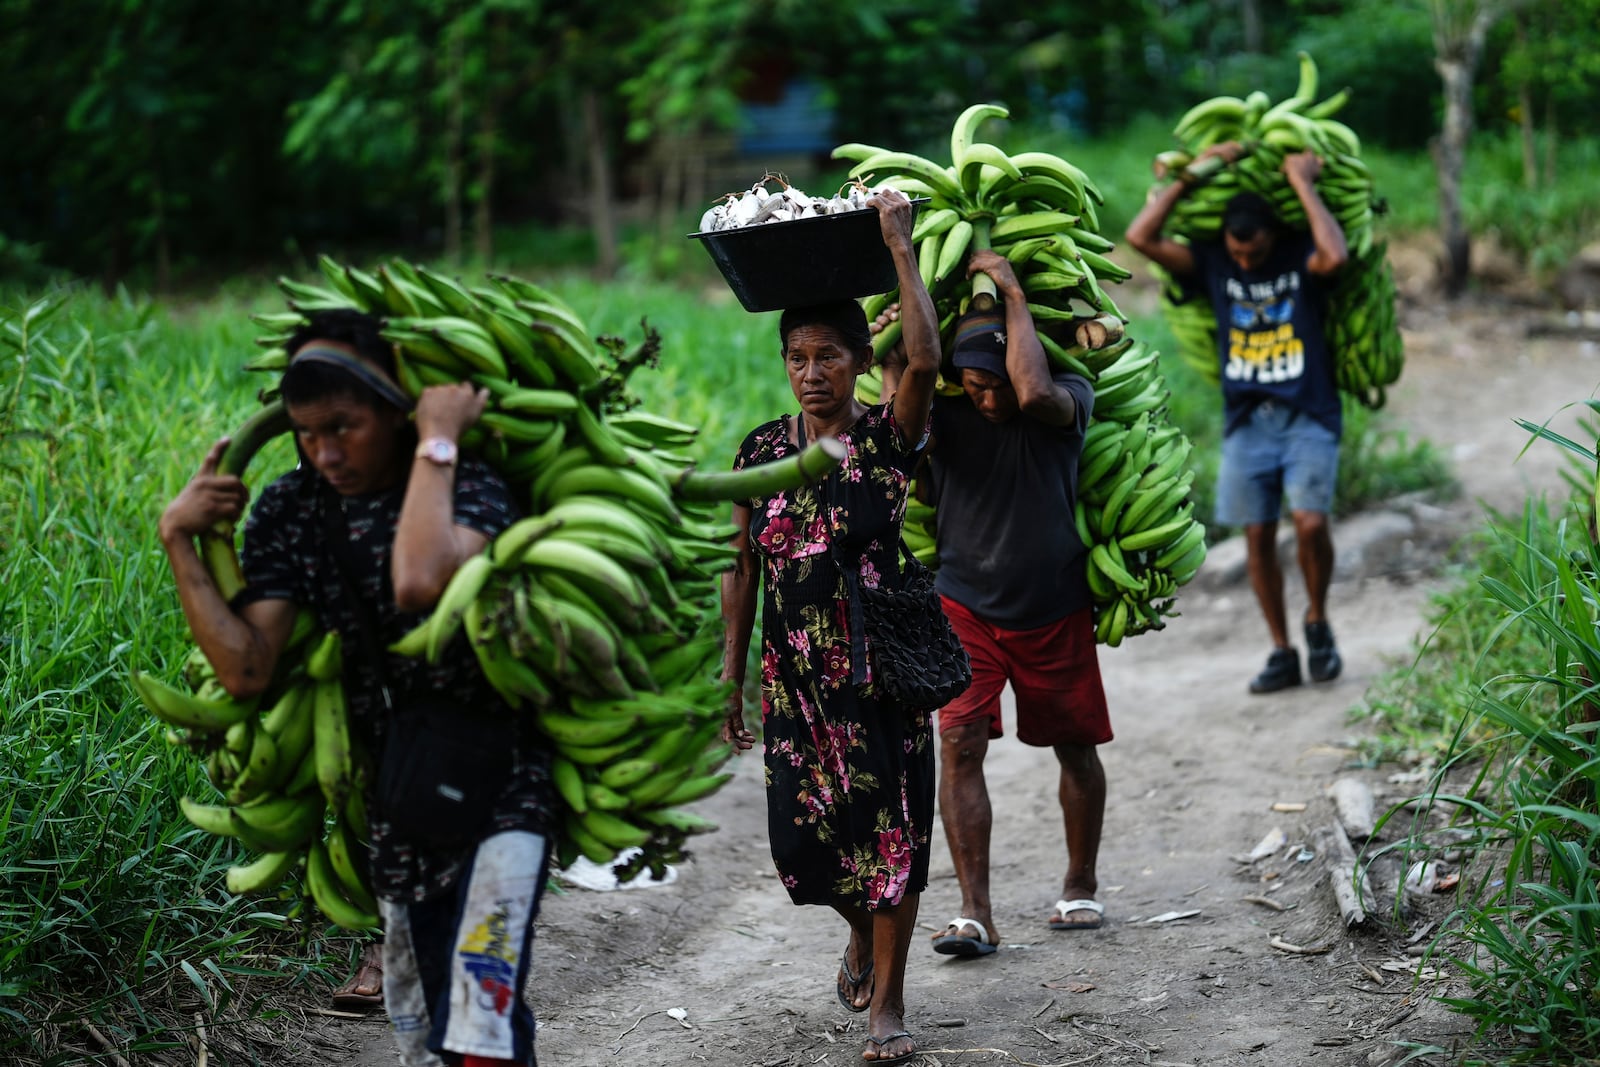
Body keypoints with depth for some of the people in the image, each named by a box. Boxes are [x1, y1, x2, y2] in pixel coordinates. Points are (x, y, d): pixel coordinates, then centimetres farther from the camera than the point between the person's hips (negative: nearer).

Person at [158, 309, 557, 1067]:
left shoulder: (466, 489, -15)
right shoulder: (289, 512, -1)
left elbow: (419, 583, -38)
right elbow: (245, 669, -8)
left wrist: (437, 441, -28)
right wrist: (179, 543, -14)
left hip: (497, 792, -6)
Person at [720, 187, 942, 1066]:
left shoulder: (887, 437, -5)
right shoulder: (762, 448, 4)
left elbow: (926, 360, -25)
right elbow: (743, 566, 9)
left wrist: (899, 247, -21)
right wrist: (732, 672, 7)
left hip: (880, 665, -3)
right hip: (796, 672, 3)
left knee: (889, 821, -2)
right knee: (803, 826, 5)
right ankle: (862, 930, 38)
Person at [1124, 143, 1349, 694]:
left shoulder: (1301, 256, -3)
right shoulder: (1211, 262, 4)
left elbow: (1336, 256, -27)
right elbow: (1141, 237, -6)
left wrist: (1303, 184, -18)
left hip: (1308, 416, -3)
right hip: (1246, 421, 3)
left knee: (1310, 523, -18)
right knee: (1258, 536, 2)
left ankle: (1317, 623, 8)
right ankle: (1282, 653, 13)